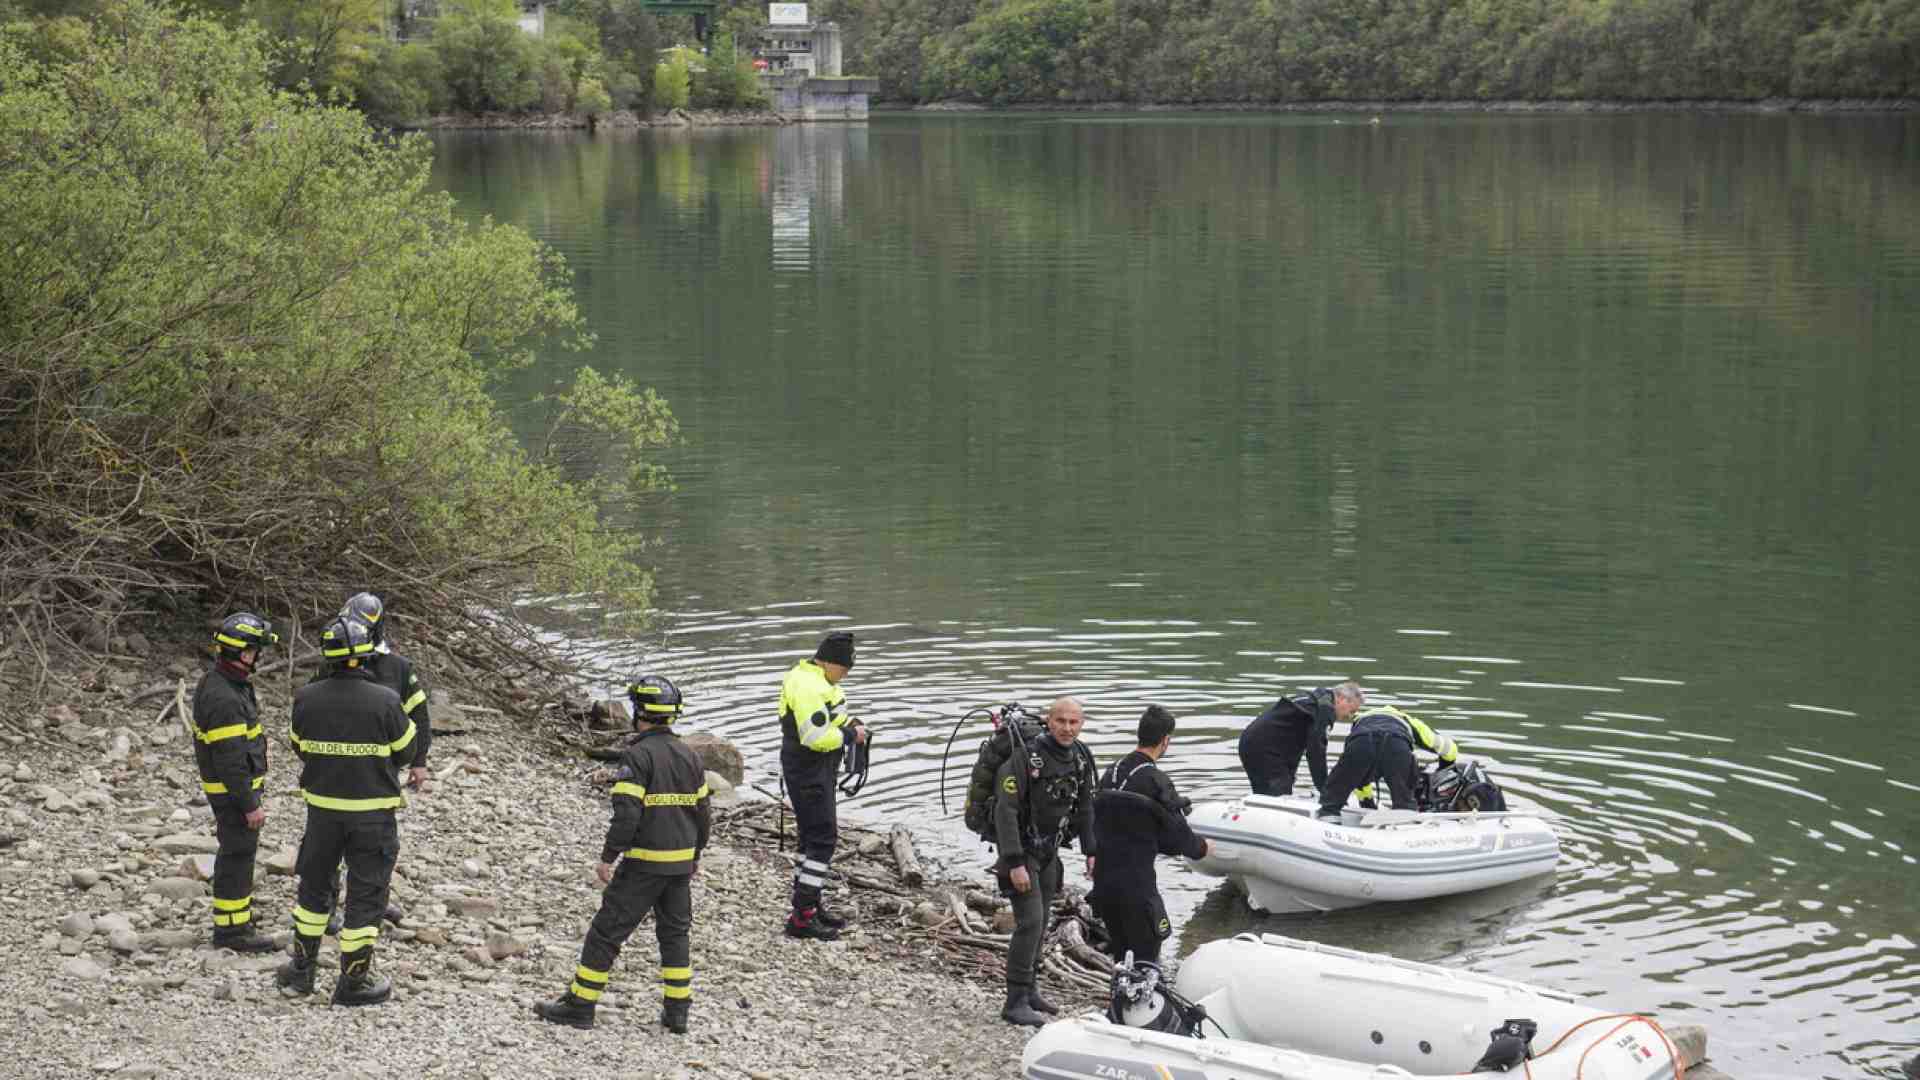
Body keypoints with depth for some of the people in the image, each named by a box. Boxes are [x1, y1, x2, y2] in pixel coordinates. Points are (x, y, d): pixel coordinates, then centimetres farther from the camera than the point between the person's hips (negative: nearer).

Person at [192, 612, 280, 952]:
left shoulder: (219, 681, 7)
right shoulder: (224, 698, -27)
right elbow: (230, 758, -26)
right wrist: (249, 804, -21)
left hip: (236, 784, 10)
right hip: (233, 789, -10)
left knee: (238, 851, 20)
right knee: (237, 855, -2)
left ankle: (235, 915, 33)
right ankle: (231, 930, 6)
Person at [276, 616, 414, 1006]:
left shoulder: (306, 699, -8)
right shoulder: (384, 701, -18)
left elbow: (299, 747, 7)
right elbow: (405, 748, -3)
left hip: (323, 808, 3)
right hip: (372, 811, -3)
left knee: (314, 886, 21)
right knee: (366, 895, 7)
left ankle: (301, 970, 29)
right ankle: (352, 982, 12)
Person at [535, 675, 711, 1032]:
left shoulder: (637, 756, -14)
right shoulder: (690, 758, 7)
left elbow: (626, 814, -20)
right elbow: (703, 812, 13)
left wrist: (608, 857, -13)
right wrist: (695, 855, 25)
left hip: (643, 863, -7)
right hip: (681, 862, 7)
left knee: (607, 932, 0)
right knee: (675, 932, 16)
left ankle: (580, 1005, 4)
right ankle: (677, 1010, 16)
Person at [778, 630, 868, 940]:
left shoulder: (814, 679, 12)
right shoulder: (809, 687, -22)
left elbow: (830, 713, 26)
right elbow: (817, 737, -28)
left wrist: (851, 722, 8)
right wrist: (850, 735, -15)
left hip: (817, 771, 11)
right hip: (809, 772, -11)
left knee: (814, 836, 18)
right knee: (822, 838, -11)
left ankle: (810, 905, 29)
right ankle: (802, 917, -11)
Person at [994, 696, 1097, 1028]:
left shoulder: (1081, 758, 1)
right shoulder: (1025, 758, -22)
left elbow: (1085, 808, 13)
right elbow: (1006, 811, -24)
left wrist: (1091, 852, 9)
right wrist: (1015, 864, -27)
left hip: (1049, 851, 7)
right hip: (1021, 850, -7)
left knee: (1040, 923, 13)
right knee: (1030, 921, -14)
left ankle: (1028, 991, 25)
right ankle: (1016, 1003, -10)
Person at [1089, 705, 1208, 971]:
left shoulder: (1110, 774, 8)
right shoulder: (1156, 782, -15)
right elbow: (1177, 833, -9)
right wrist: (1201, 849, 12)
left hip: (1103, 879, 7)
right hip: (1136, 884, -7)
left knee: (1120, 953, 18)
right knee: (1146, 958, 1)